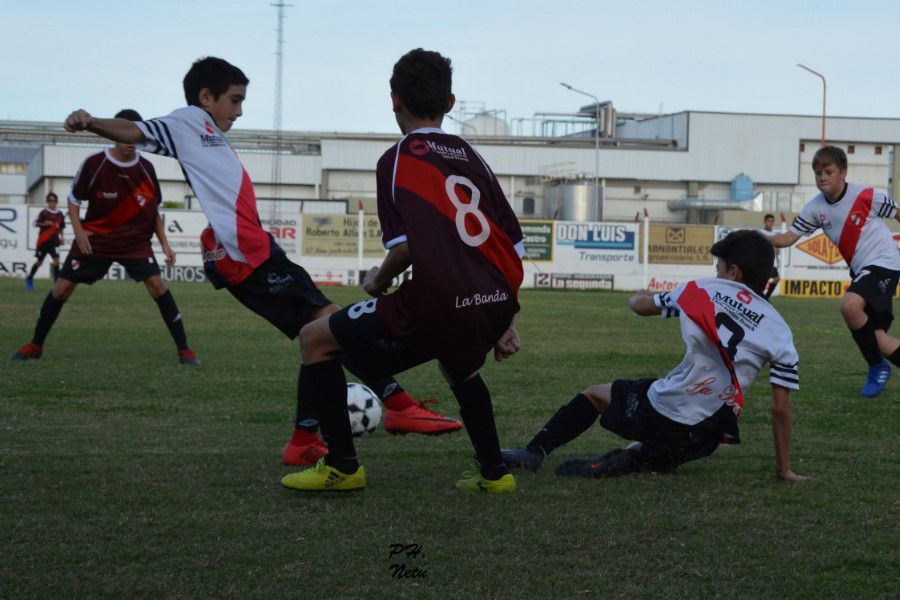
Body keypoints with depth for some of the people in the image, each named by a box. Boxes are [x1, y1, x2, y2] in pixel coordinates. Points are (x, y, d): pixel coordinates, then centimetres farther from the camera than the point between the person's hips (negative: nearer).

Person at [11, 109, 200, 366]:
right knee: (62, 287, -3)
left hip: (136, 240, 1)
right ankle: (35, 345, 17)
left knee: (156, 283, -19)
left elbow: (154, 210, 10)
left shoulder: (146, 168, -3)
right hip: (95, 238, 0)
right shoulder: (94, 163, -11)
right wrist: (78, 230, -11)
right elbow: (74, 199, 2)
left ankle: (184, 350, -14)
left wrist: (164, 244, 4)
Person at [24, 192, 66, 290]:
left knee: (56, 260, -15)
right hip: (43, 240, -3)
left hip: (54, 241, 3)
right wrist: (44, 224, -28)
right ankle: (29, 279, 30)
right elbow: (36, 224, -11)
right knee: (40, 261, 8)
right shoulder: (44, 213, -7)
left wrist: (61, 238, 8)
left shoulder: (60, 214, 6)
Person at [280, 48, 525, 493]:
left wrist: (379, 281, 7)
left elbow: (406, 247, -14)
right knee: (458, 365, 41)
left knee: (316, 339, 11)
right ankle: (493, 472, 34)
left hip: (435, 305, -7)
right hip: (492, 306, 7)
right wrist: (502, 323, 23)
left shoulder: (397, 160, -2)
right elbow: (515, 248, 14)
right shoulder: (471, 157, 16)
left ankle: (342, 466, 11)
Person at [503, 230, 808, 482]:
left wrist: (638, 297, 43)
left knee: (594, 394, 25)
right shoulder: (780, 332, 4)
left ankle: (534, 452, 10)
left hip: (662, 406, -1)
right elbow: (781, 408, 2)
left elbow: (640, 305, 18)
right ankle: (630, 460, -4)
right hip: (706, 434, 1)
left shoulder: (702, 290, 3)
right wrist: (783, 469, 10)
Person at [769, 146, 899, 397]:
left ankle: (877, 367, -13)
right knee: (871, 335, 4)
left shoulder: (866, 196, -13)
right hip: (860, 269, 7)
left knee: (850, 305, -29)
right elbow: (788, 237, -1)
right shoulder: (815, 208, 1)